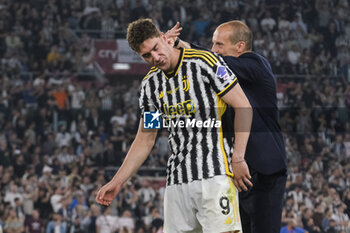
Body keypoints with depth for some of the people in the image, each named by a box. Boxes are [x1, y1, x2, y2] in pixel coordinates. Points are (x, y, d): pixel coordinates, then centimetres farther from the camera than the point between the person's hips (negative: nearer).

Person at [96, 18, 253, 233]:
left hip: (215, 174, -6)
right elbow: (145, 140, 20)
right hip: (177, 181, 6)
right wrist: (117, 182, 16)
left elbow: (243, 106, -7)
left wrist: (238, 159, -15)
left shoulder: (205, 62, -6)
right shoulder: (151, 84, 12)